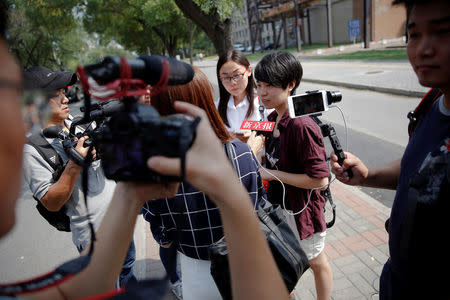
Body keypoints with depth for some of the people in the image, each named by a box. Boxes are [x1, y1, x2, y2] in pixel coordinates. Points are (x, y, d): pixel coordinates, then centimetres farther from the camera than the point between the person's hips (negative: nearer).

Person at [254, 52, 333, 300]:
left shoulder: (302, 126, -29)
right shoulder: (273, 119, -1)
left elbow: (320, 179, -29)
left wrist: (272, 174, -24)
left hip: (302, 211, -8)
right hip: (278, 205, 8)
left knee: (315, 261, 19)